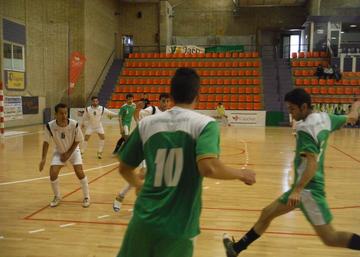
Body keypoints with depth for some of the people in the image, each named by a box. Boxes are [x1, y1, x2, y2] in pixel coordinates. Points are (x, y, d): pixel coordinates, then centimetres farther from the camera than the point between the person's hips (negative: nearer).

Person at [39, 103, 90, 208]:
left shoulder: (74, 124, -28)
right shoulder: (50, 126, -25)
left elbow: (77, 141, -13)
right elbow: (46, 142, -11)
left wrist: (68, 154, -14)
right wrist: (43, 159, -14)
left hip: (73, 150, -1)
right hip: (59, 151, 2)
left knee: (79, 172, -16)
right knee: (53, 173, -12)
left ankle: (86, 197, 6)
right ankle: (57, 196, 16)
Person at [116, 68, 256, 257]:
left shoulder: (146, 123, 2)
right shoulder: (205, 124, -9)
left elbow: (124, 169, 10)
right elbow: (208, 168, -24)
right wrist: (241, 173, -6)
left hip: (144, 219, 4)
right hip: (177, 227, -3)